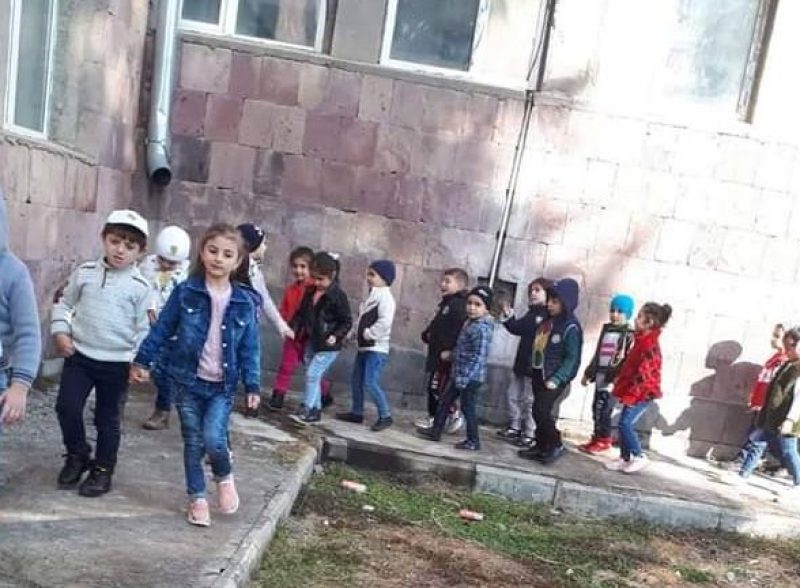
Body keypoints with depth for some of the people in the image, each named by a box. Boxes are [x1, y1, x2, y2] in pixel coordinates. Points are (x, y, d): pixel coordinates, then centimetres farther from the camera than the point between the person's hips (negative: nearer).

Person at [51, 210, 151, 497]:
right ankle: (77, 455, 24)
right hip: (79, 355, 2)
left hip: (117, 363, -2)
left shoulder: (140, 286, -6)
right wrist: (60, 332, -4)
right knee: (67, 407, -2)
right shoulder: (85, 272, 0)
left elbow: (143, 328, -1)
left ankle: (103, 469, 24)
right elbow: (64, 304, 11)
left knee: (107, 419, 8)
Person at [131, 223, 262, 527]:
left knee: (213, 439, -13)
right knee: (193, 442, 7)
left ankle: (224, 477, 18)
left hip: (222, 386, 0)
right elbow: (162, 329, 2)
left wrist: (253, 385, -1)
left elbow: (250, 347, 2)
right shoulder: (186, 292, -5)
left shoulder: (244, 302, -2)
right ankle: (197, 498, 24)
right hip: (188, 380, 0)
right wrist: (143, 360, 1)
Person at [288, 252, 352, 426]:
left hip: (328, 346, -8)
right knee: (313, 376, 13)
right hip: (311, 342, 8)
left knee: (313, 374, -11)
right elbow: (301, 313, 14)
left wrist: (336, 335, -23)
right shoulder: (310, 293, 7)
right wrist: (294, 328, -1)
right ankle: (316, 410, 24)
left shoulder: (338, 296, -14)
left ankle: (306, 411, -4)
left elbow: (347, 321, -11)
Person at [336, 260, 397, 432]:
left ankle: (385, 416, -3)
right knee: (357, 381, 14)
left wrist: (368, 334, -20)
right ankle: (357, 412, 26)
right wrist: (354, 333, 8)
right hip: (363, 347, 10)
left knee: (370, 383, -13)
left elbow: (385, 322, -27)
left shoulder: (385, 297, -15)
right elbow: (362, 319, 22)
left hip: (377, 349, -10)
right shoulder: (372, 296, 17)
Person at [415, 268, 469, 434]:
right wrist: (428, 334, 10)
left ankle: (455, 414, 6)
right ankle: (433, 417, 25)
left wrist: (449, 350, -29)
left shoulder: (458, 305, -18)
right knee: (431, 385, 15)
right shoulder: (445, 302, 16)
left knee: (437, 386, -7)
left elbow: (458, 330, -26)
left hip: (445, 355, -11)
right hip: (435, 352, 11)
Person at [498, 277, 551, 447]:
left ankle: (528, 435, 10)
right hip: (521, 363, 9)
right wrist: (509, 317, 3)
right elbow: (517, 328, 18)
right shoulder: (531, 313, 13)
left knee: (529, 401, -1)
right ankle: (514, 427, 27)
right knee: (512, 395, 14)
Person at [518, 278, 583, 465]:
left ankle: (556, 445, 2)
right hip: (539, 375, 8)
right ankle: (541, 446, 23)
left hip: (555, 379, -8)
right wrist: (533, 373, 18)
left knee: (541, 411, -14)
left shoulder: (571, 328, -15)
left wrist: (556, 379, -25)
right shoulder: (548, 321, 11)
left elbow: (572, 358, -18)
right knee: (540, 411, 12)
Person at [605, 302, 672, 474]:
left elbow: (644, 372, -24)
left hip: (642, 392, -10)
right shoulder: (643, 340, 11)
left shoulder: (650, 344, -20)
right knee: (624, 424, 11)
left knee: (625, 423, -11)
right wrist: (620, 378, 15)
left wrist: (631, 393, -22)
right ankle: (625, 459, 18)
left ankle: (639, 457, 1)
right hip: (635, 391, 10)